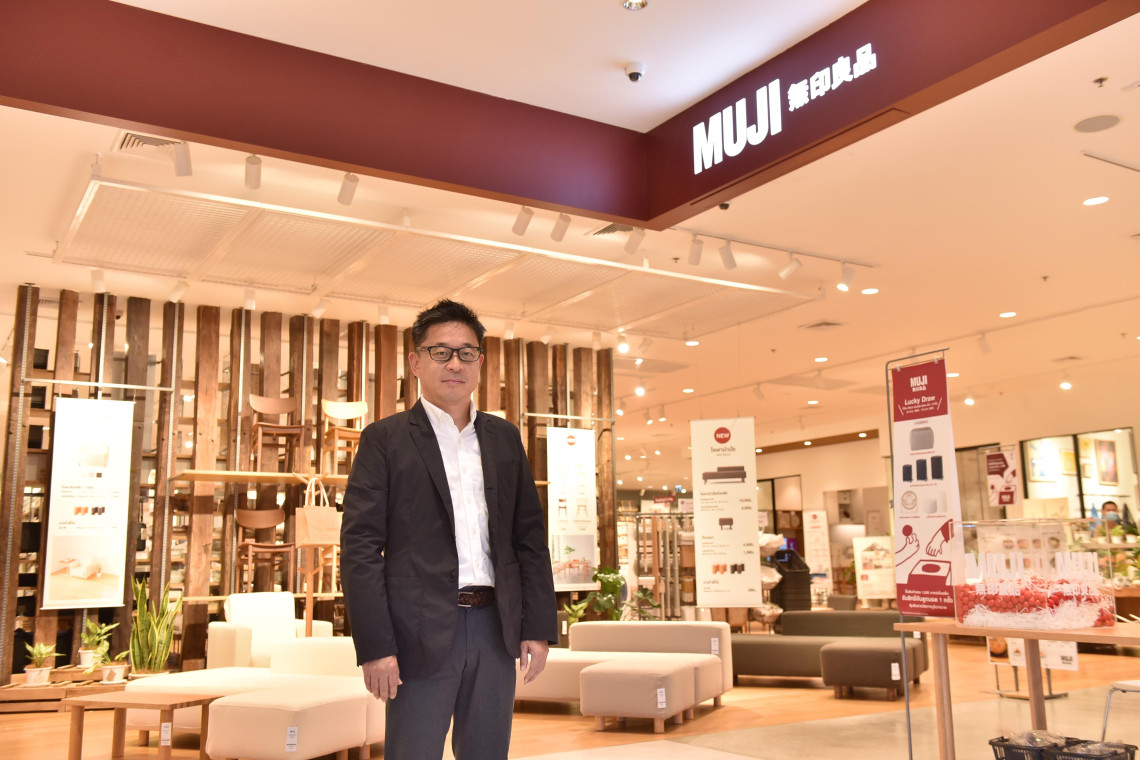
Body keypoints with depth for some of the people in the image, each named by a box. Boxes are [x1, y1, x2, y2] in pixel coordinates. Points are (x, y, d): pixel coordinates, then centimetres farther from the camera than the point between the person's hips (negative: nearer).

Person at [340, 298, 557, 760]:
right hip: (423, 632, -4)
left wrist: (539, 626, 5)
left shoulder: (504, 438, 13)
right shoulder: (385, 439, 0)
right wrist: (374, 646, -13)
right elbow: (360, 546, -6)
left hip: (495, 627, 4)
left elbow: (530, 536, 12)